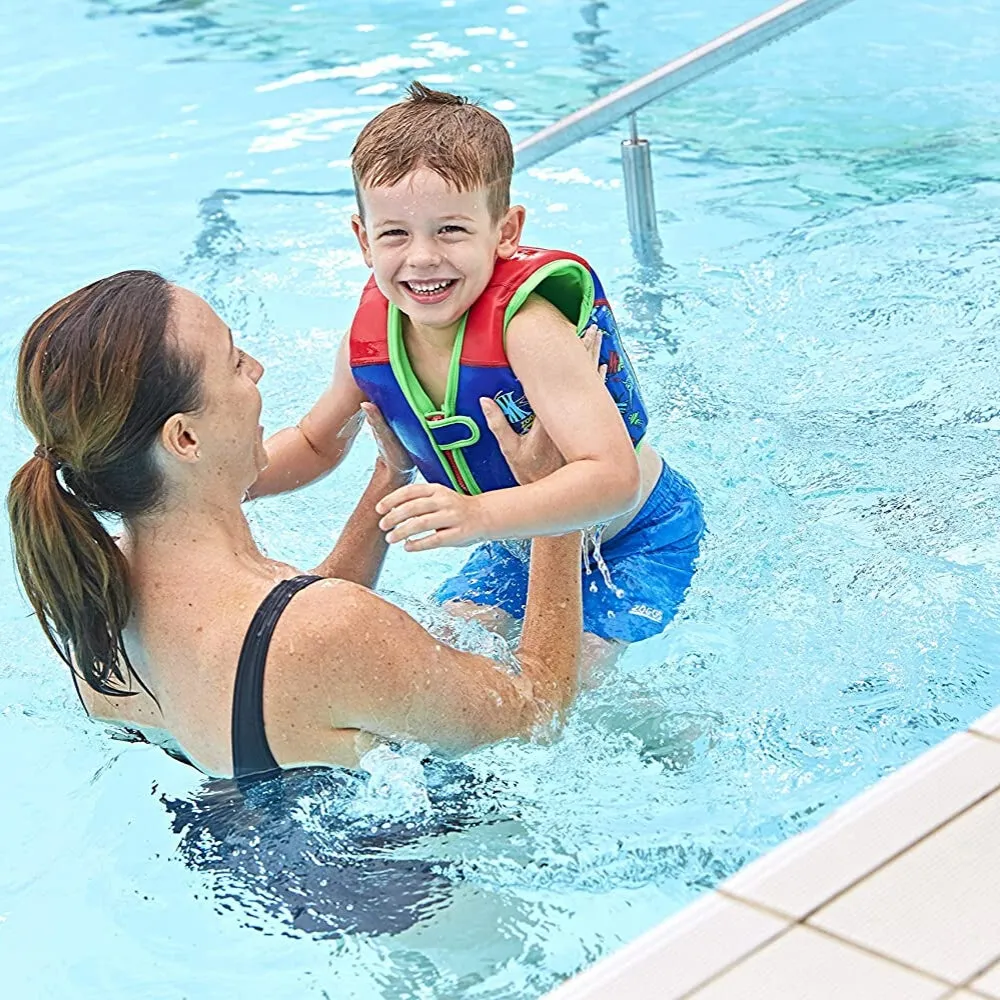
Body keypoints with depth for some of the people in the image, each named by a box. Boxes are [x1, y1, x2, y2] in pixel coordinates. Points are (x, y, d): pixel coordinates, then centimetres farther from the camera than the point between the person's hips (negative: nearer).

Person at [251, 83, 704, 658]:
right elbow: (315, 445, 7)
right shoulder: (371, 338, -14)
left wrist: (479, 516, -59)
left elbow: (613, 479, -45)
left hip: (634, 541, -7)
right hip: (519, 548, 7)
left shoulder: (528, 327, -35)